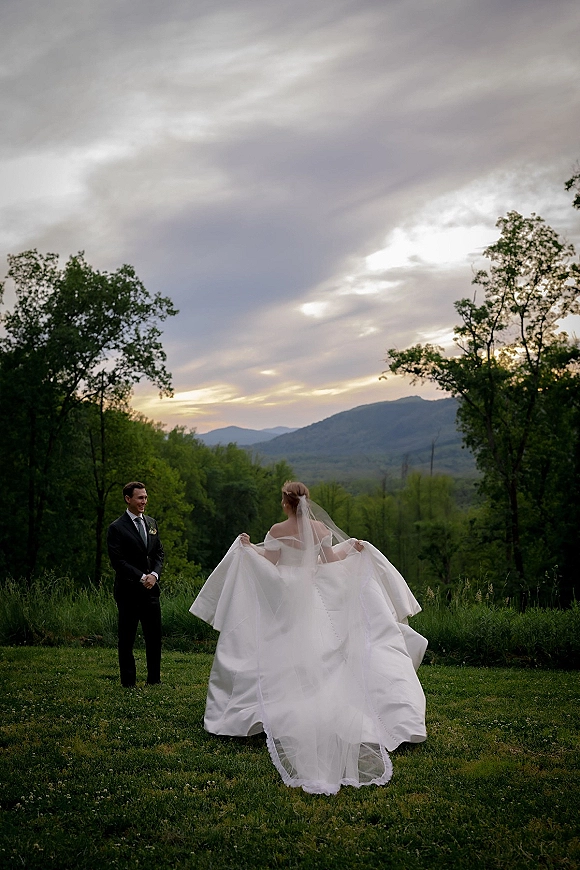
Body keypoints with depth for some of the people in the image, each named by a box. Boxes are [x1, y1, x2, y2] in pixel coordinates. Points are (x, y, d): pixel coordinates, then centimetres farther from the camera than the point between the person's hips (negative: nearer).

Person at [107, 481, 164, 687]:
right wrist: (141, 577, -15)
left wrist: (154, 574, -4)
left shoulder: (151, 523, 12)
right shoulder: (117, 528, -7)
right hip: (128, 591, -5)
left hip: (151, 589, 5)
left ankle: (154, 679, 18)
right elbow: (117, 560, -11)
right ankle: (128, 682, 12)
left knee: (154, 636, 7)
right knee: (127, 639, 3)